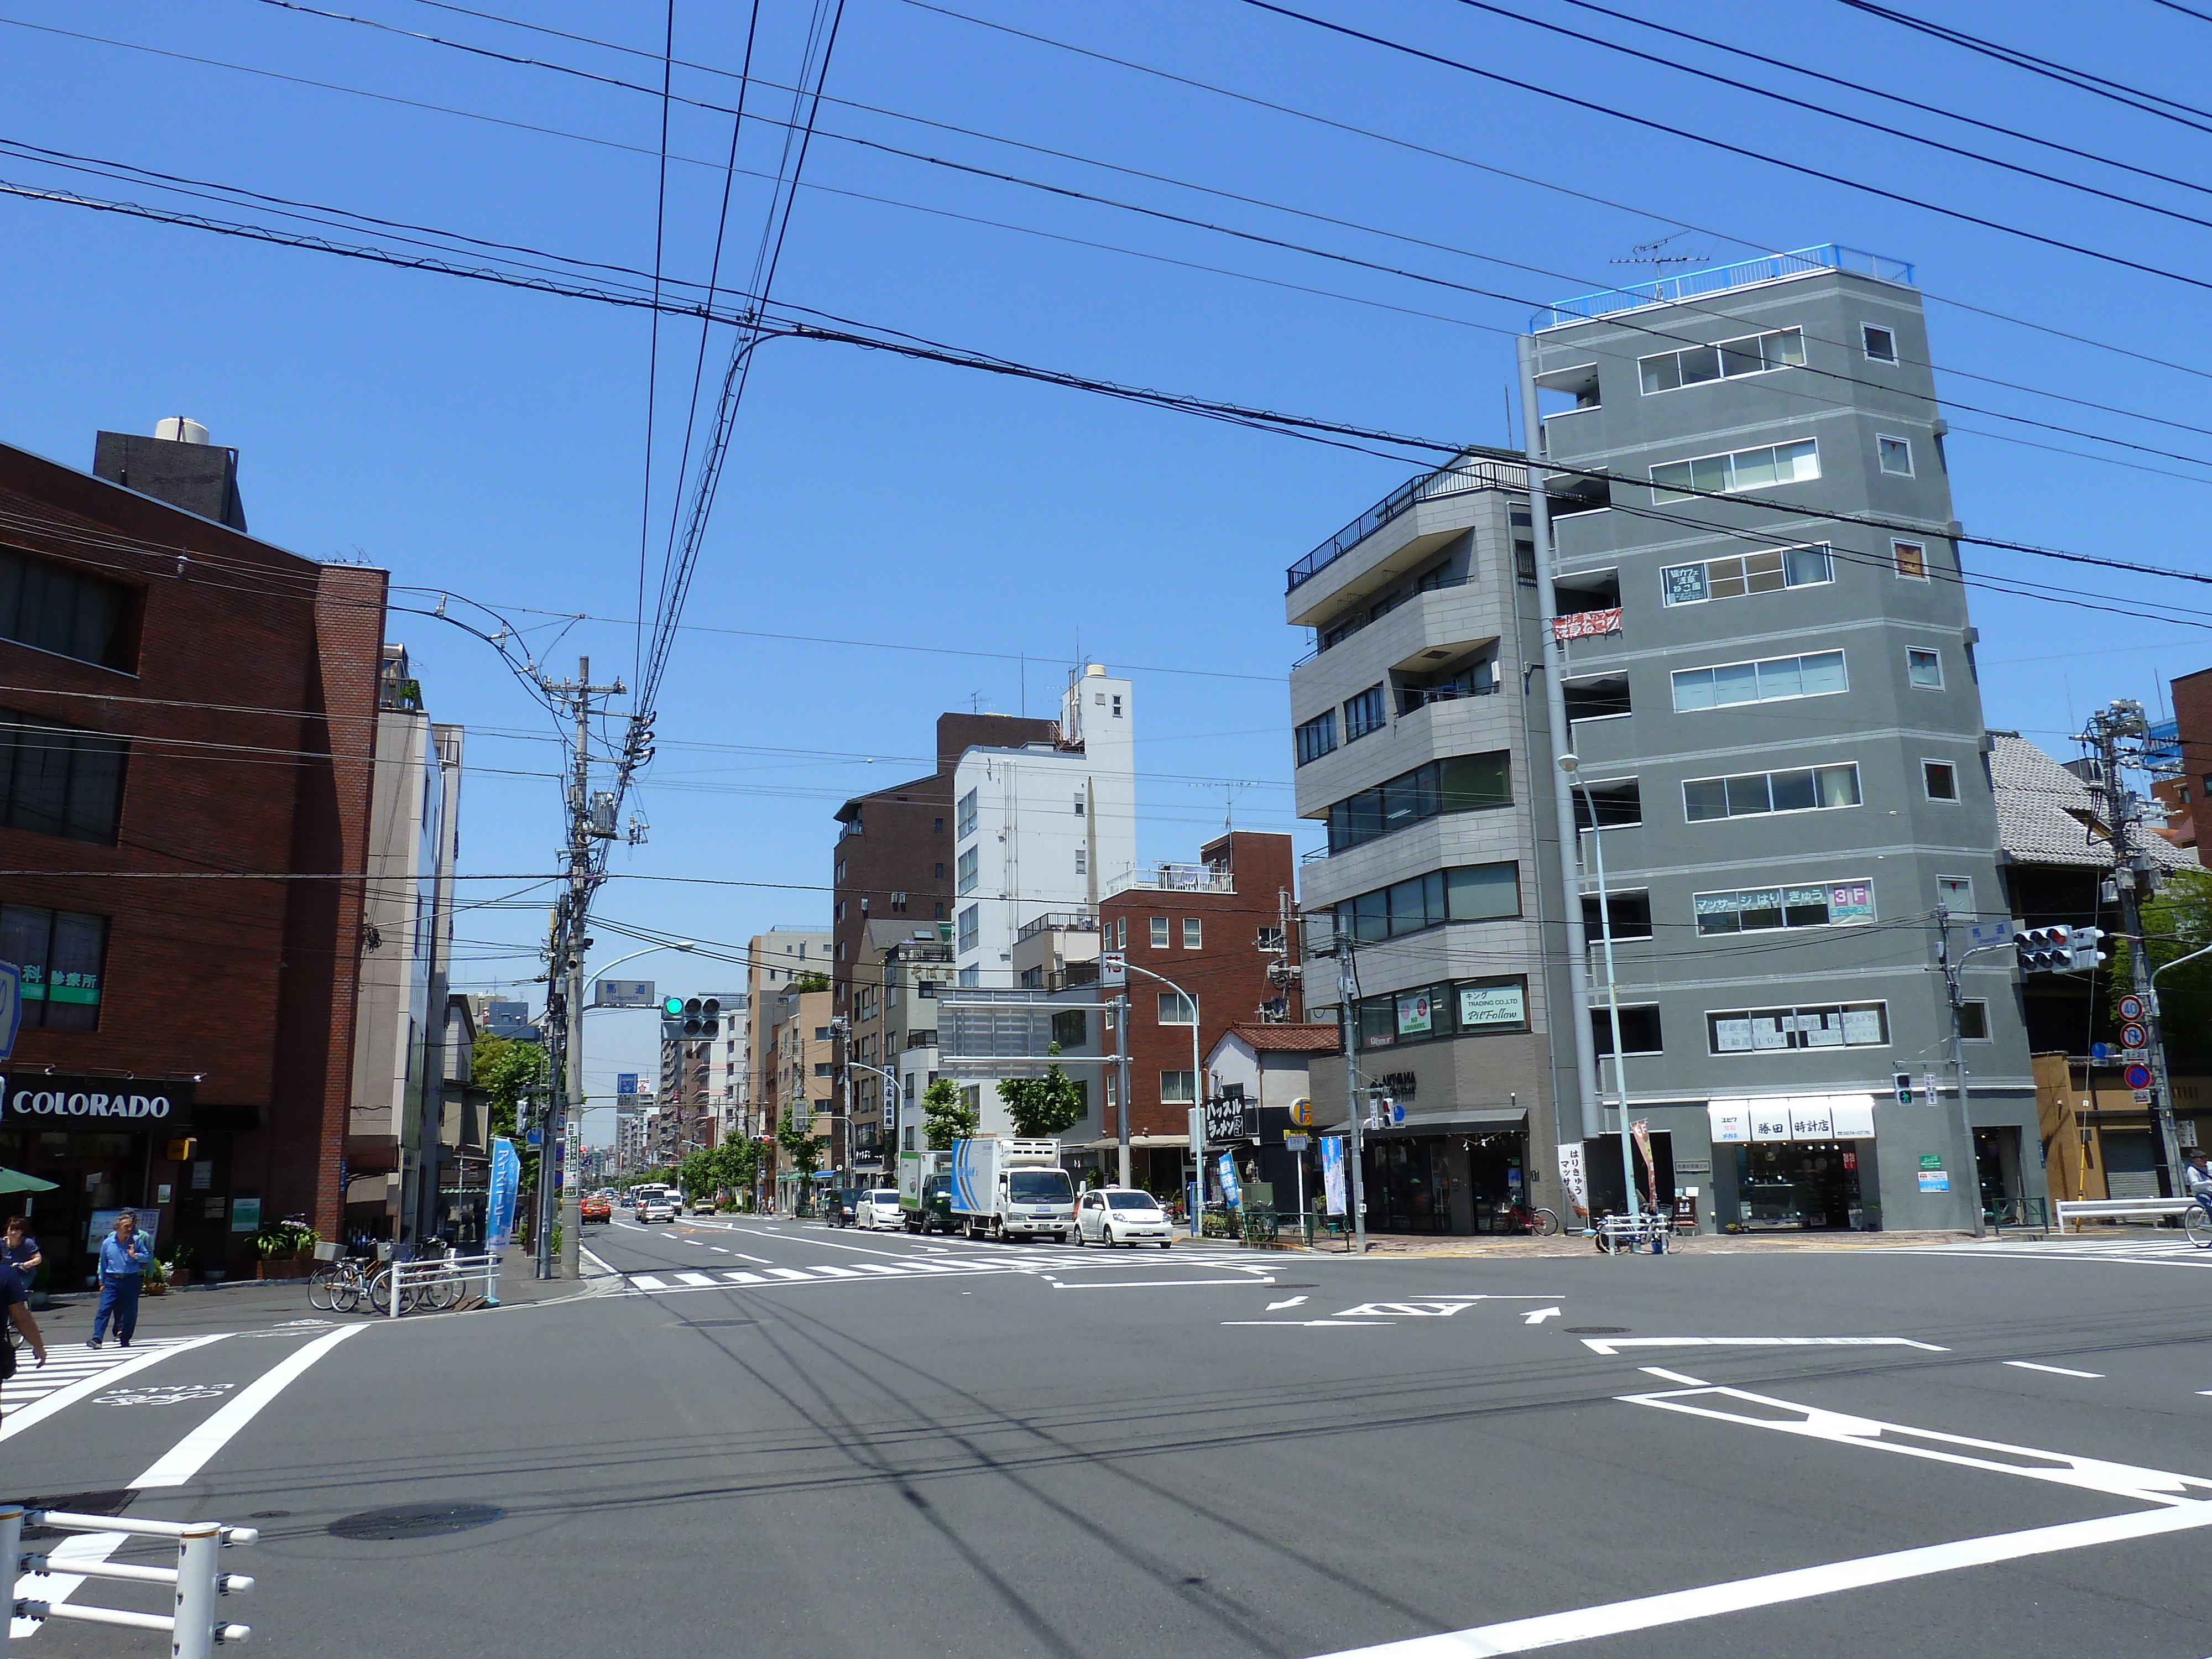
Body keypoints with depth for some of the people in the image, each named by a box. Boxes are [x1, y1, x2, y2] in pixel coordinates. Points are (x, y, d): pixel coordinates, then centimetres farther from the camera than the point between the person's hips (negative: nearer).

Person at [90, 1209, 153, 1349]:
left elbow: (148, 1256, 5)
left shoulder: (137, 1241, 0)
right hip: (112, 1281, 1)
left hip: (131, 1280, -1)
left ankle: (124, 1339, 17)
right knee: (104, 1309, -10)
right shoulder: (107, 1243, 5)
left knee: (129, 1311, 4)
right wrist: (102, 1282, 16)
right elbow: (103, 1264, 15)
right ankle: (97, 1339, -13)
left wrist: (135, 1256, -15)